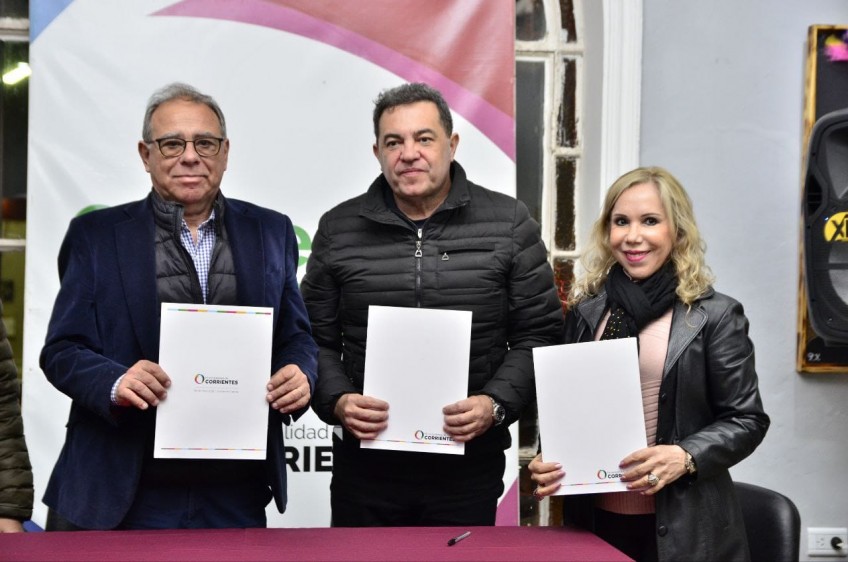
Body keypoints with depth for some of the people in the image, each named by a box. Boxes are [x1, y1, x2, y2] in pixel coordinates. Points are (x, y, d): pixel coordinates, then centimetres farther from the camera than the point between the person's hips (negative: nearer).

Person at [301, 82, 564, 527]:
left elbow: (537, 335, 1)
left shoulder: (509, 224, 1)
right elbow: (317, 340, 7)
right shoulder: (338, 230, 4)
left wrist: (496, 404, -13)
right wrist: (338, 401, -10)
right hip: (365, 462, 1)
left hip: (469, 466, -1)